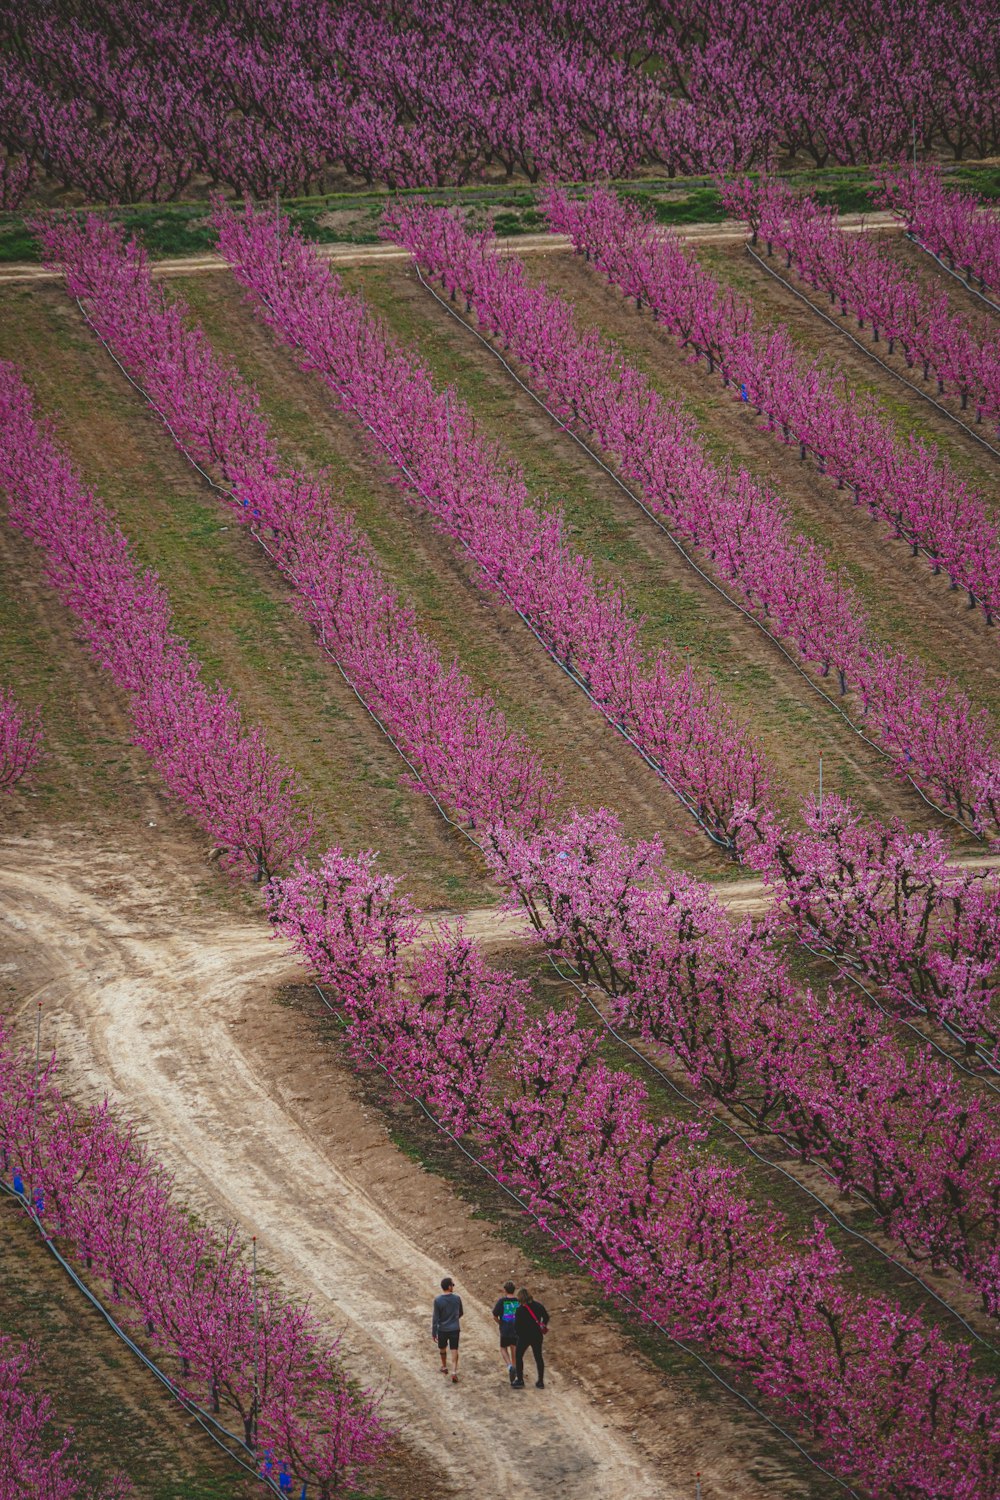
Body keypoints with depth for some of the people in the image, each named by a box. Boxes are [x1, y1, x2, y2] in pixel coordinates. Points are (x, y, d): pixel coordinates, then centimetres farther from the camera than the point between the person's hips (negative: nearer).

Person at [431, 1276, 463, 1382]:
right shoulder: (457, 1298, -8)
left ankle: (444, 1367, 39)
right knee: (454, 1350, 4)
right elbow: (461, 1313, 8)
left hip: (442, 1330, -1)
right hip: (454, 1329, 1)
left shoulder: (438, 1301, -14)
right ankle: (454, 1372, -8)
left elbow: (435, 1319, -11)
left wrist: (433, 1333, -3)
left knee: (443, 1349, 21)